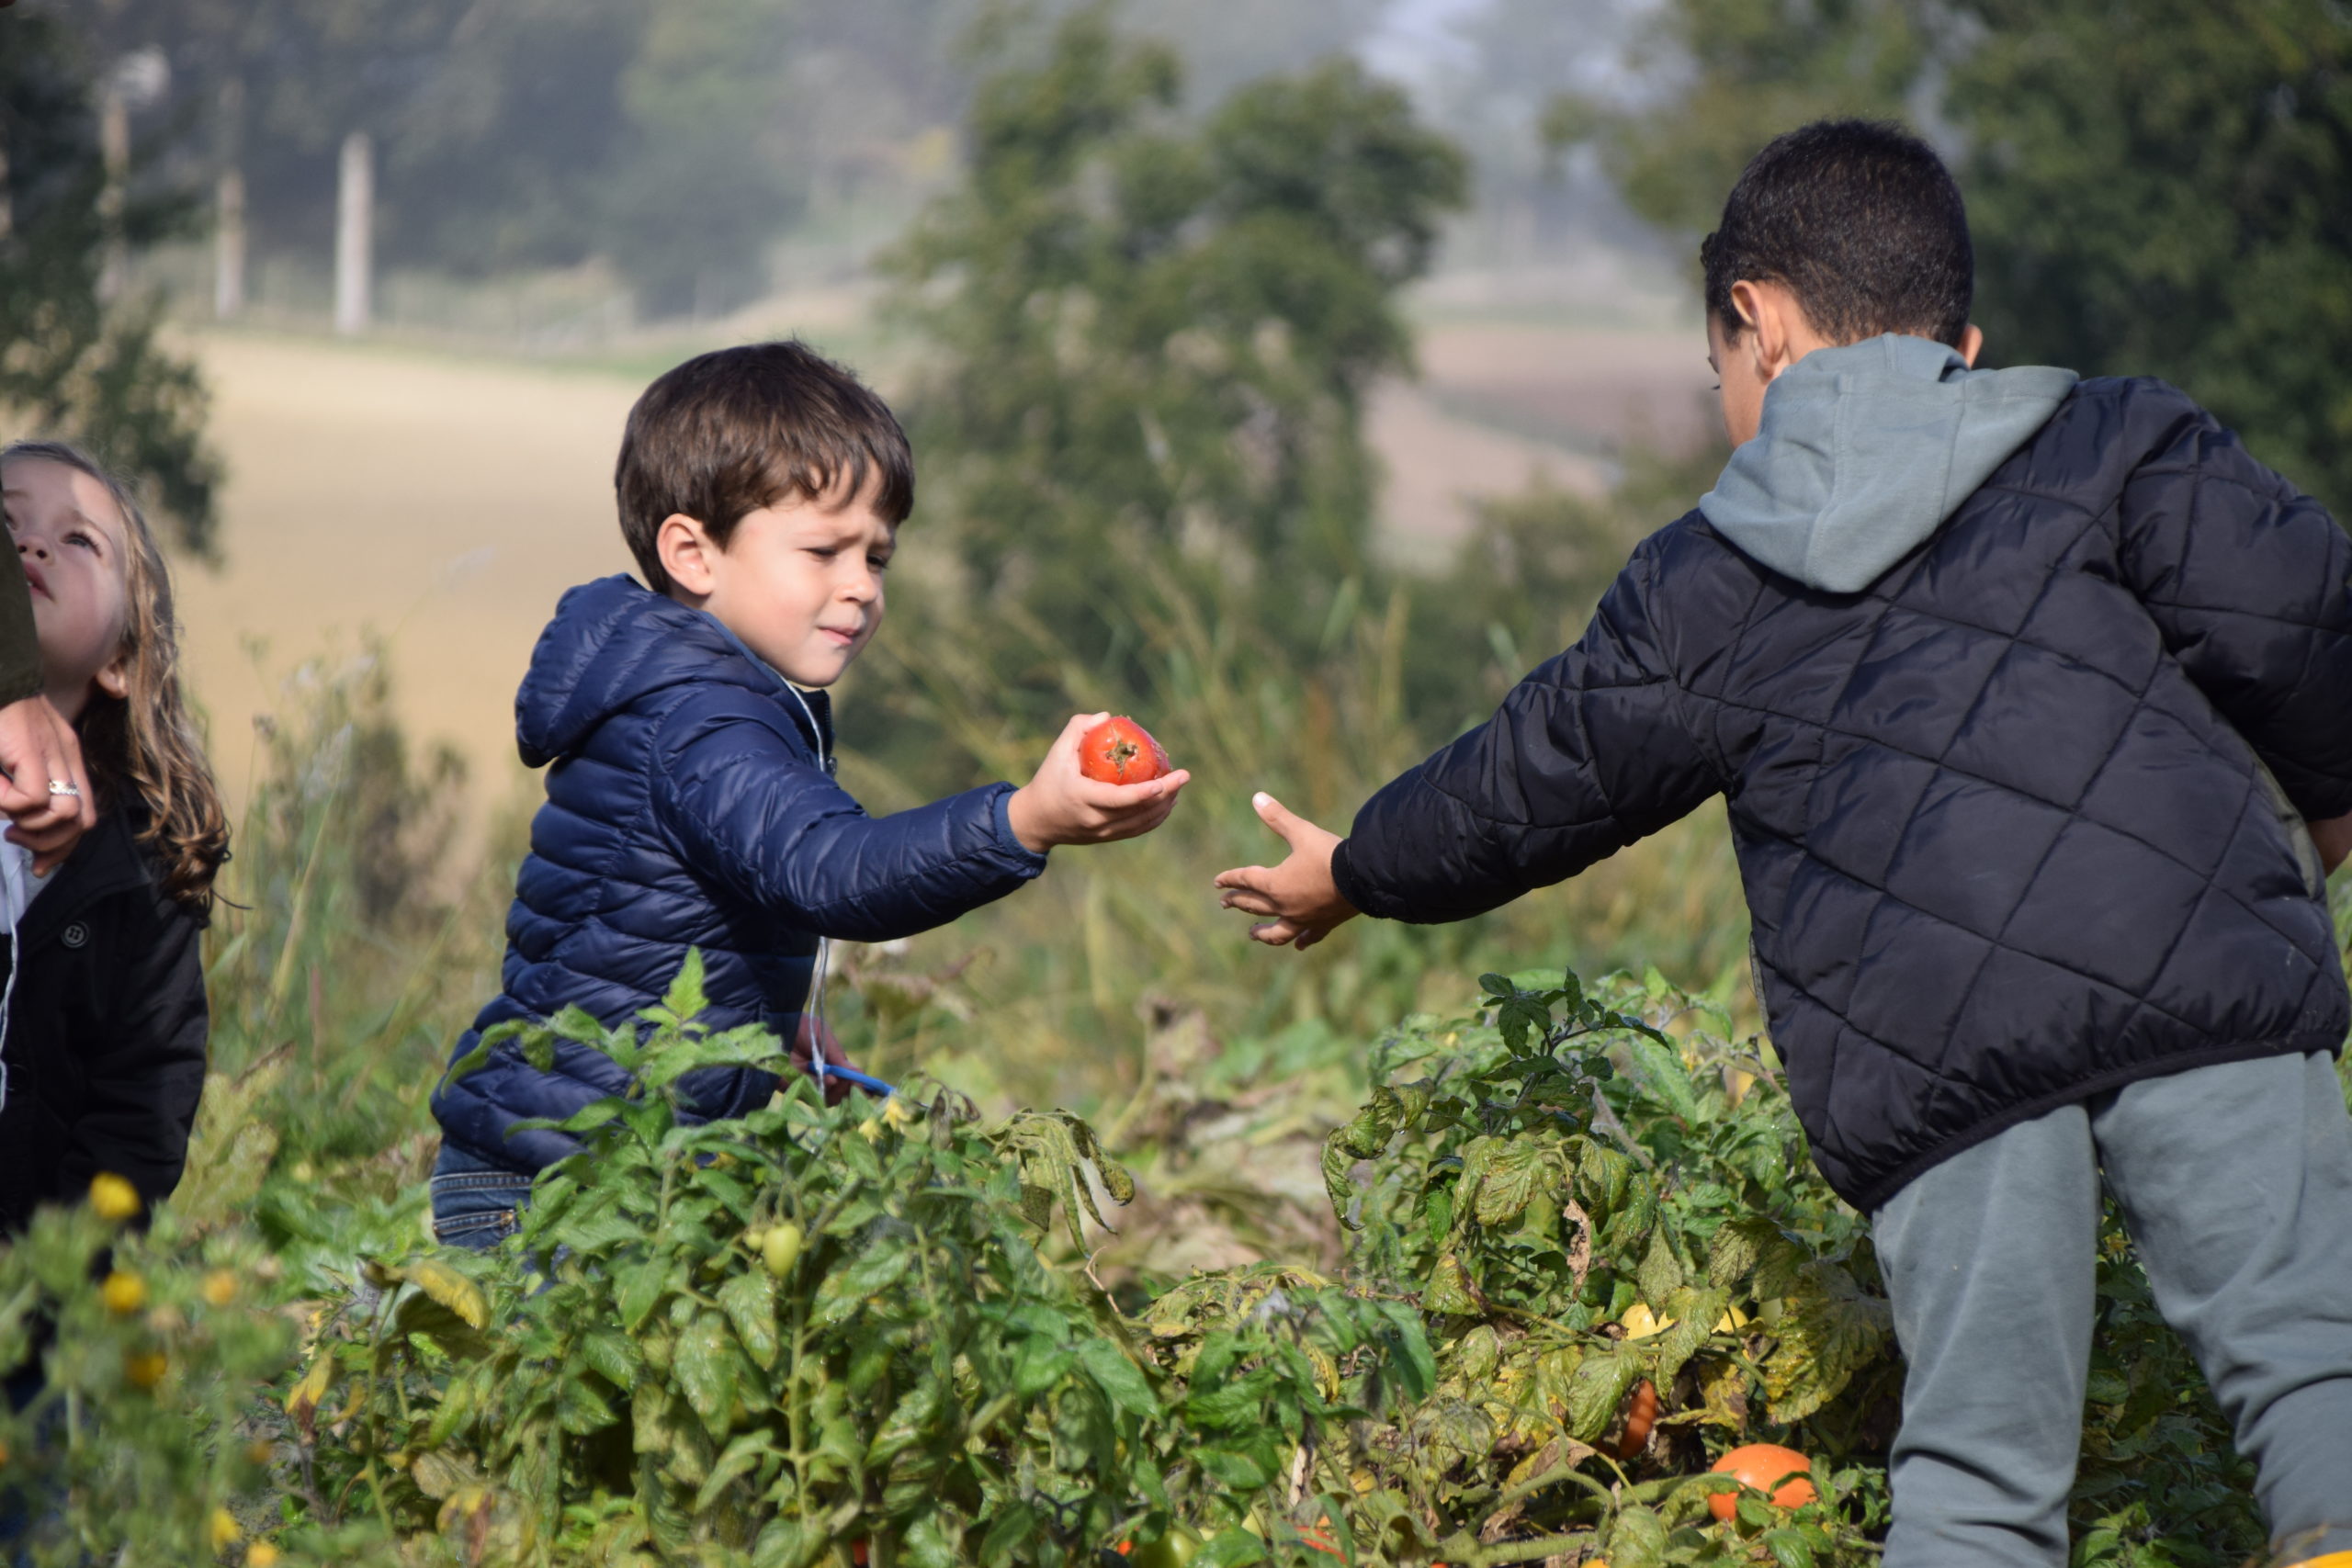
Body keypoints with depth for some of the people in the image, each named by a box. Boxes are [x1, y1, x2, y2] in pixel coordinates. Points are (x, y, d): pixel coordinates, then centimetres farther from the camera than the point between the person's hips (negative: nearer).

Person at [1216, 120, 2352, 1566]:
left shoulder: (1698, 594, 18)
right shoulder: (2113, 443, 14)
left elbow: (1527, 785, 28)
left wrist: (1351, 874, 46)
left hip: (1922, 1057, 1)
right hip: (2187, 973, -1)